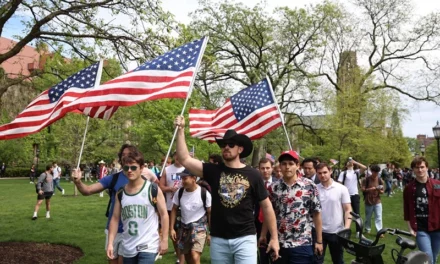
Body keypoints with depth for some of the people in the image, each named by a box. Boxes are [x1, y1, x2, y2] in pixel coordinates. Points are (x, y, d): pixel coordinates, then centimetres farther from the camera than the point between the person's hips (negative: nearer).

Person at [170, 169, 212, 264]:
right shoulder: (180, 192, -5)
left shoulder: (204, 193, -15)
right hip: (184, 227, 5)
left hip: (199, 227, -5)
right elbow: (174, 210, 6)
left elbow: (210, 213, -6)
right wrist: (171, 228, 0)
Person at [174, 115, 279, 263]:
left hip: (245, 238, -2)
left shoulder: (252, 175, -2)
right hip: (218, 239, 2)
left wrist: (274, 237, 3)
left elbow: (266, 207, 3)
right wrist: (181, 130, -12)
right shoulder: (213, 171, 1)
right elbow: (184, 159, -6)